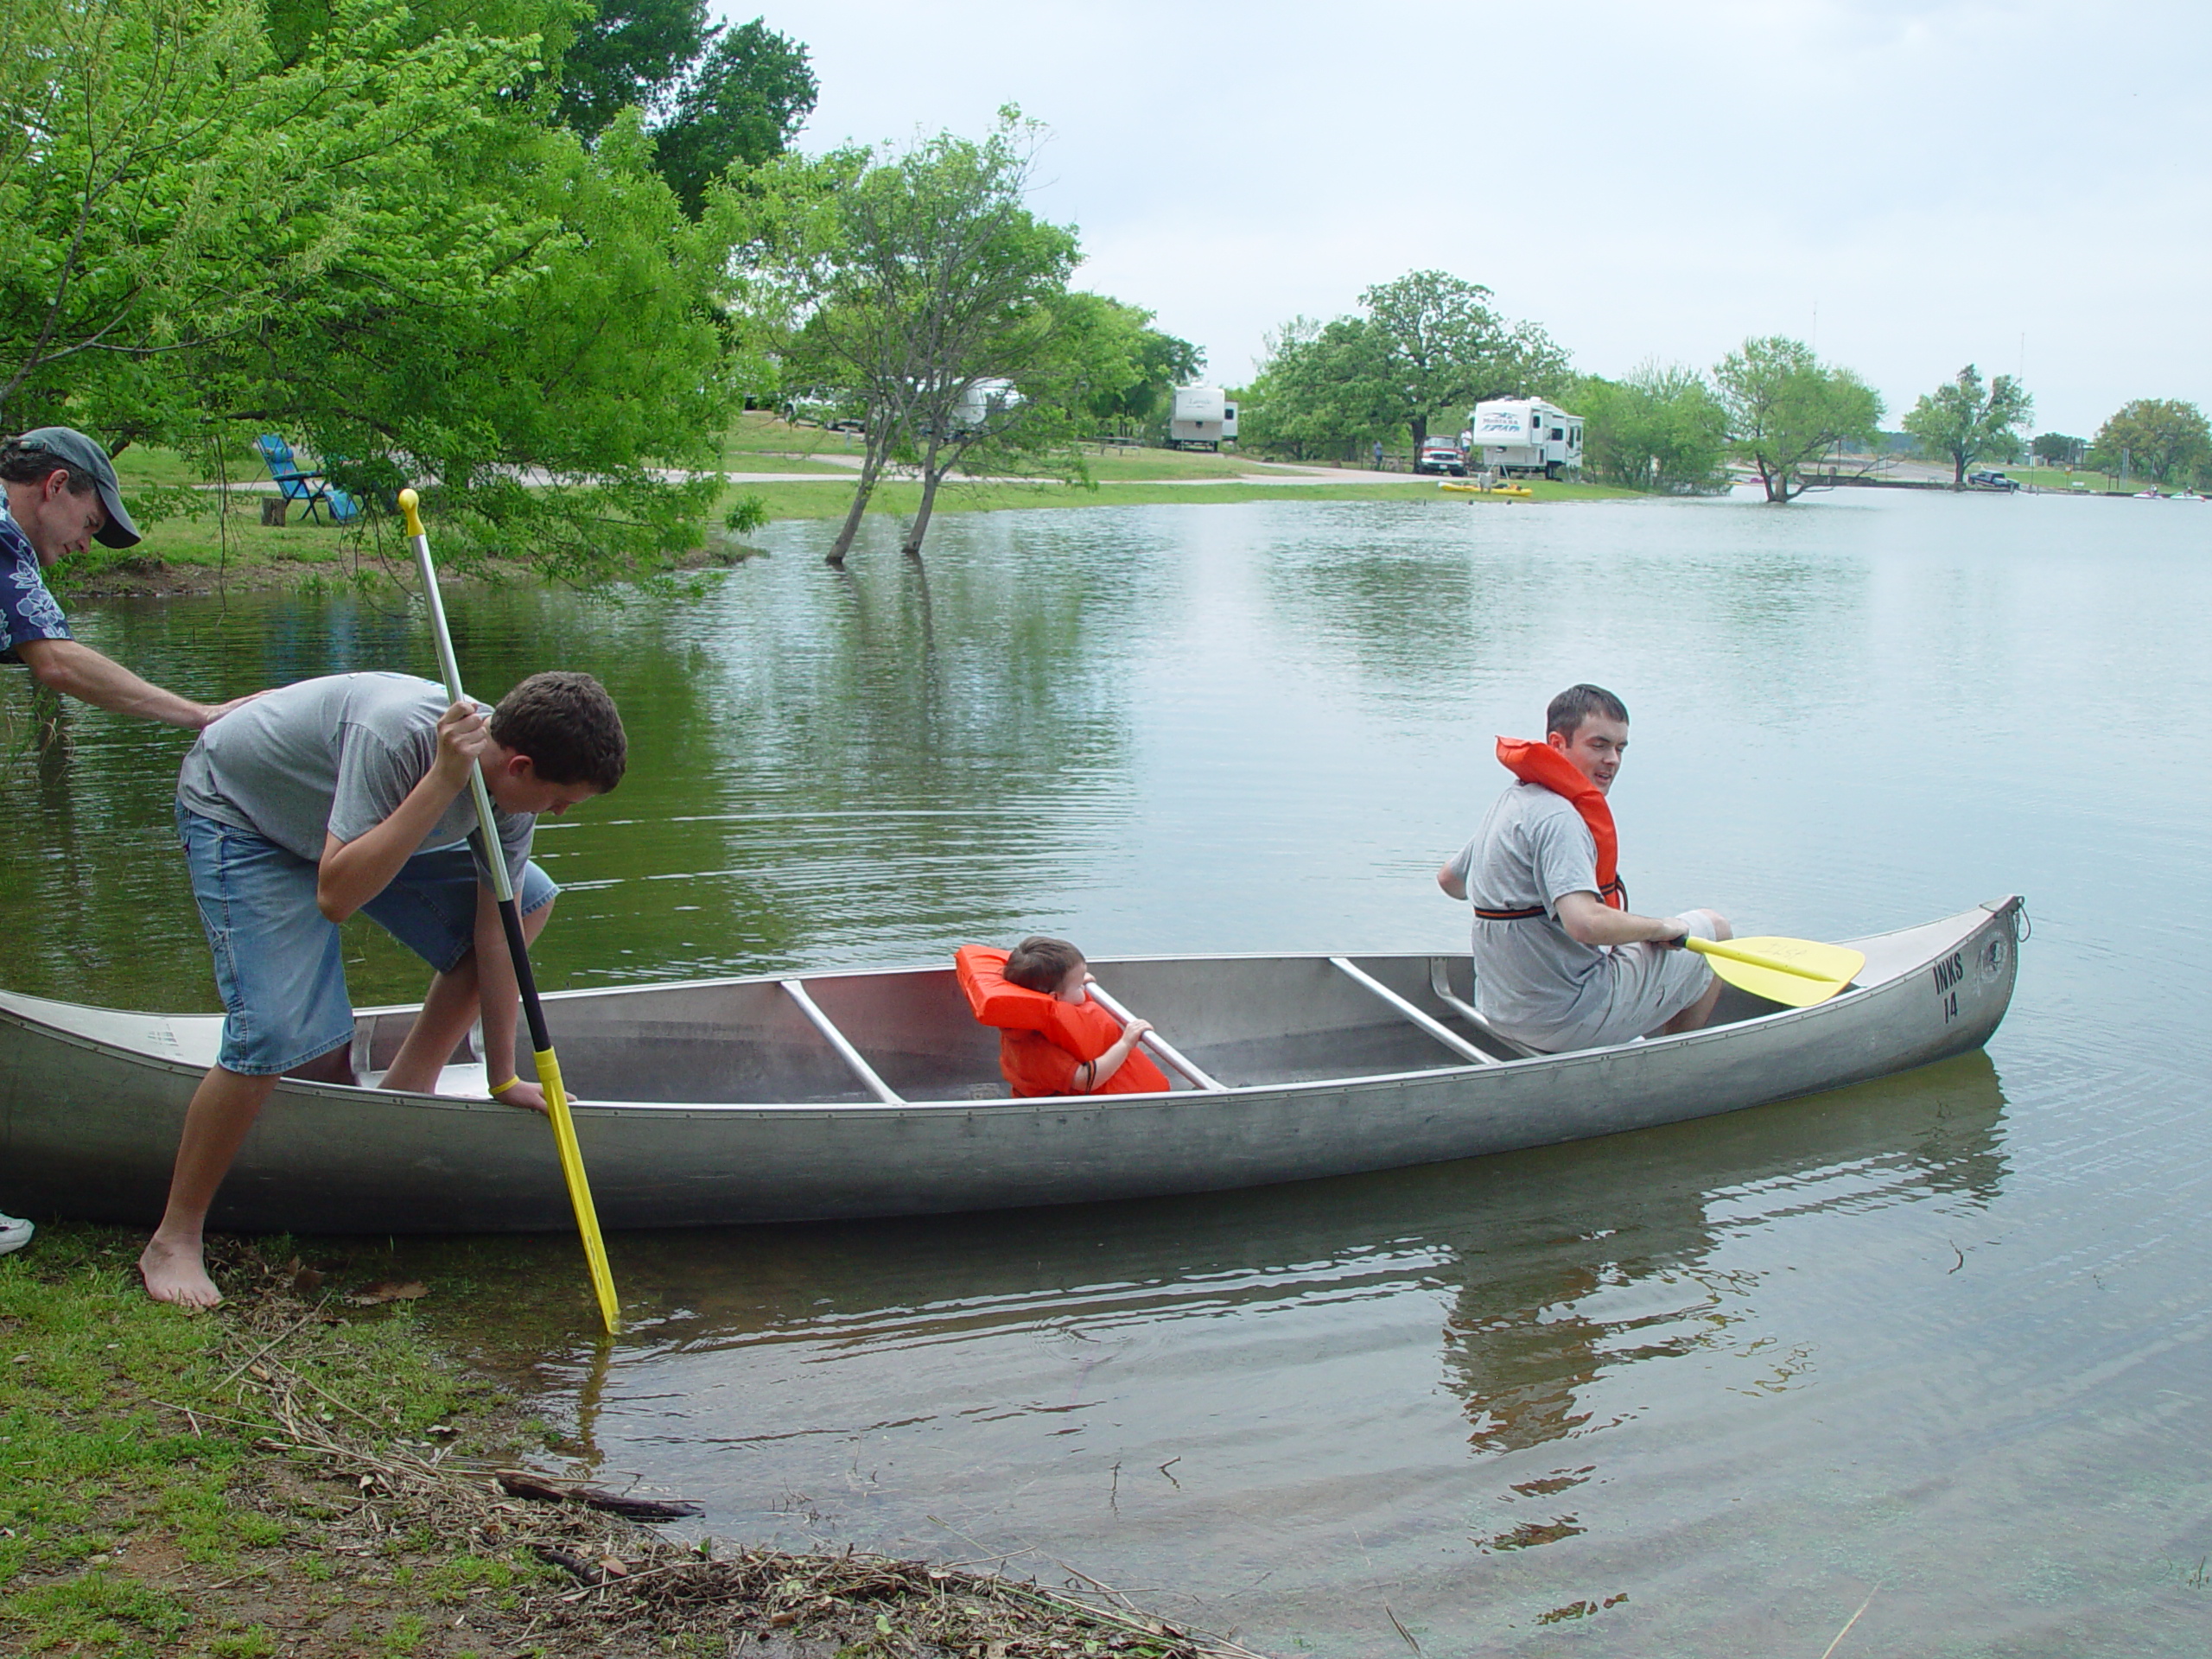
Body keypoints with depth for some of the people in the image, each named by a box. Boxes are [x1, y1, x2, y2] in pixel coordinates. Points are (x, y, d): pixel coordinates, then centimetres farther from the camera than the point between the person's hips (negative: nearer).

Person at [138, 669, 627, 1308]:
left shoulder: (512, 783, -18)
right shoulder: (397, 736, -40)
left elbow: (495, 932, -10)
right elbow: (335, 896, -46)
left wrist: (504, 1078, -7)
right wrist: (442, 782, -49)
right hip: (237, 810, -7)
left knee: (530, 900, 4)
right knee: (279, 1033, -23)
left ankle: (406, 1087, 10)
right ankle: (174, 1241, -6)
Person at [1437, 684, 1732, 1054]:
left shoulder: (1510, 802, 8)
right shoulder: (1557, 818, -21)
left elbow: (1449, 879, 22)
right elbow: (1586, 923, -34)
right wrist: (1662, 927, -17)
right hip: (1569, 1021, -10)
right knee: (1714, 929, 9)